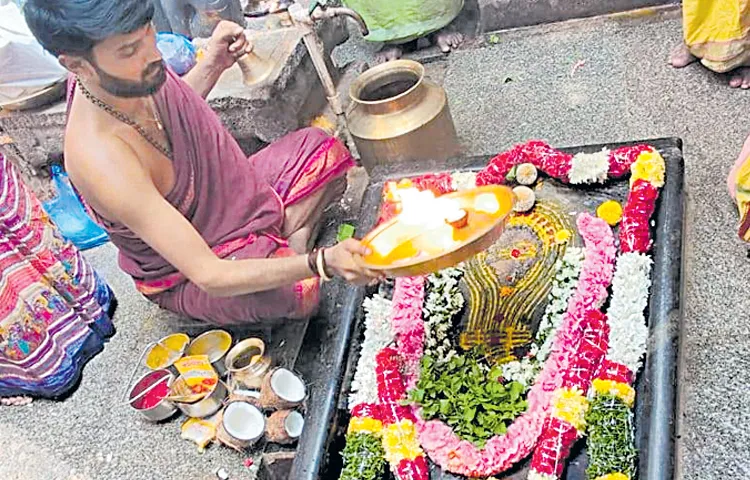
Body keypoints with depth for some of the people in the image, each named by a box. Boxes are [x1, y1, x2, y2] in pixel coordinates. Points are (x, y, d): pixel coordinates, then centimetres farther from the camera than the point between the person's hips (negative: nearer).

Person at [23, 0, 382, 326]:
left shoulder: (128, 73, -16)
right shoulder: (102, 162, -39)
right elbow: (210, 277, -39)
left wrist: (213, 64, -6)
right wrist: (321, 264, -47)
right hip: (185, 278, -8)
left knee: (319, 146, 12)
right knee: (295, 291, -37)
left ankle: (291, 229, -8)